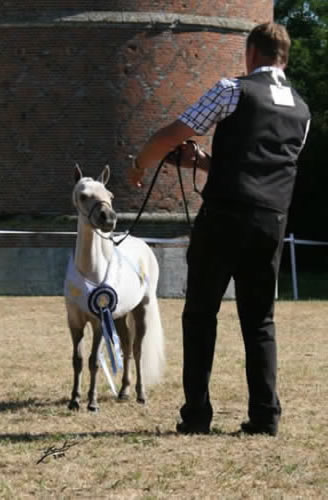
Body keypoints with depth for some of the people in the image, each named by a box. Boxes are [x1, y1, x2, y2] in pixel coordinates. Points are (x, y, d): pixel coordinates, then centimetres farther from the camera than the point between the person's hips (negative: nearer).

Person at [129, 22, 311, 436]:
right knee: (259, 320, 12)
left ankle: (196, 415, 1)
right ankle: (265, 416, 5)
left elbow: (171, 136, -3)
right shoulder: (301, 111, 15)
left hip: (223, 216, -4)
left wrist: (140, 165, 16)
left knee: (200, 314, 5)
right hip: (272, 221, 4)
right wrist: (204, 162, 29)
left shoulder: (234, 90, -2)